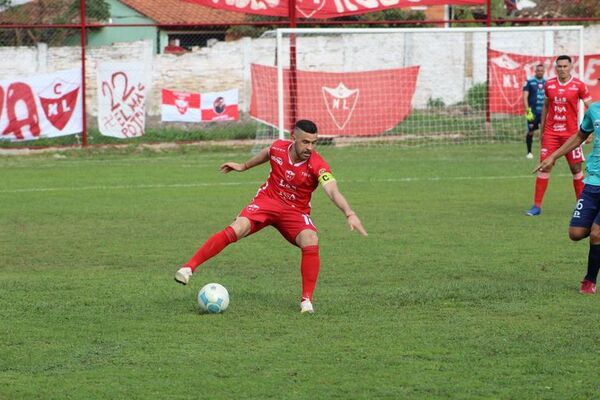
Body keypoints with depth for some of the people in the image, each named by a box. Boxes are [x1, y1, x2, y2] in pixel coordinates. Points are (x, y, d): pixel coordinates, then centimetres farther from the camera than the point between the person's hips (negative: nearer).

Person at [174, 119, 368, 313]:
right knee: (235, 230, -23)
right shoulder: (278, 148, -13)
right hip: (267, 201, 1)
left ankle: (307, 300, -15)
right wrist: (244, 166, 29)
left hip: (296, 211, -1)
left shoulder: (317, 165, -23)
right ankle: (188, 268, -17)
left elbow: (333, 191, -38)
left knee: (311, 243, -29)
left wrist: (349, 214, -55)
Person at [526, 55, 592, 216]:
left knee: (576, 168, 1)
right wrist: (542, 129, 14)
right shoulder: (549, 84, 4)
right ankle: (537, 206, 0)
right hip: (550, 133, 2)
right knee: (544, 167, -2)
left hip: (570, 133, -2)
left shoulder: (578, 85, -5)